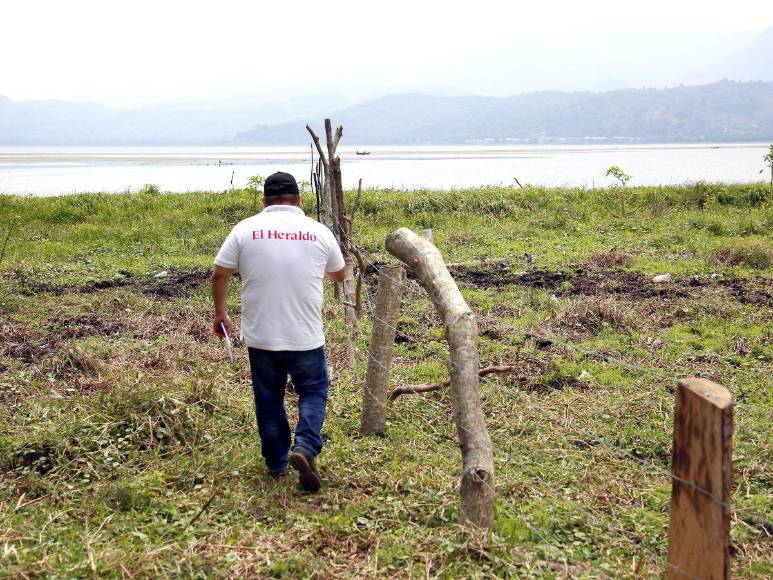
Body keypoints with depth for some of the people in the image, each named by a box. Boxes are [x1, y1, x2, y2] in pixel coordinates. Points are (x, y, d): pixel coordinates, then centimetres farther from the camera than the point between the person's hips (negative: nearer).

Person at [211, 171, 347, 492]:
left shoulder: (245, 229, -3)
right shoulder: (319, 232, -1)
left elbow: (219, 275, -1)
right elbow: (340, 275, 15)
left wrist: (220, 313, 14)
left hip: (260, 336, 1)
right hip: (306, 337, -1)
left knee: (269, 399, 15)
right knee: (313, 392, 15)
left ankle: (276, 463, 24)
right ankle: (305, 448, -7)